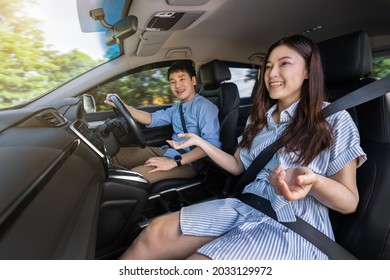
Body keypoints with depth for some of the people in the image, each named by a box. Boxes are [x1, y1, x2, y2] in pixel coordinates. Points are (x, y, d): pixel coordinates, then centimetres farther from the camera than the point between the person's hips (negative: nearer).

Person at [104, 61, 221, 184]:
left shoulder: (205, 106, -10)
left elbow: (212, 144, -22)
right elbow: (152, 119, 12)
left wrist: (175, 162, -30)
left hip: (188, 161, -8)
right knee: (117, 155, 8)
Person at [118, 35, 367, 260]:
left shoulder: (334, 120, -4)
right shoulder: (260, 118, 13)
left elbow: (349, 202, -6)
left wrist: (310, 179, -28)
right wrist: (199, 142, 11)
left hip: (293, 227, -5)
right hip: (245, 207, 5)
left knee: (199, 257, -28)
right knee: (157, 231, -16)